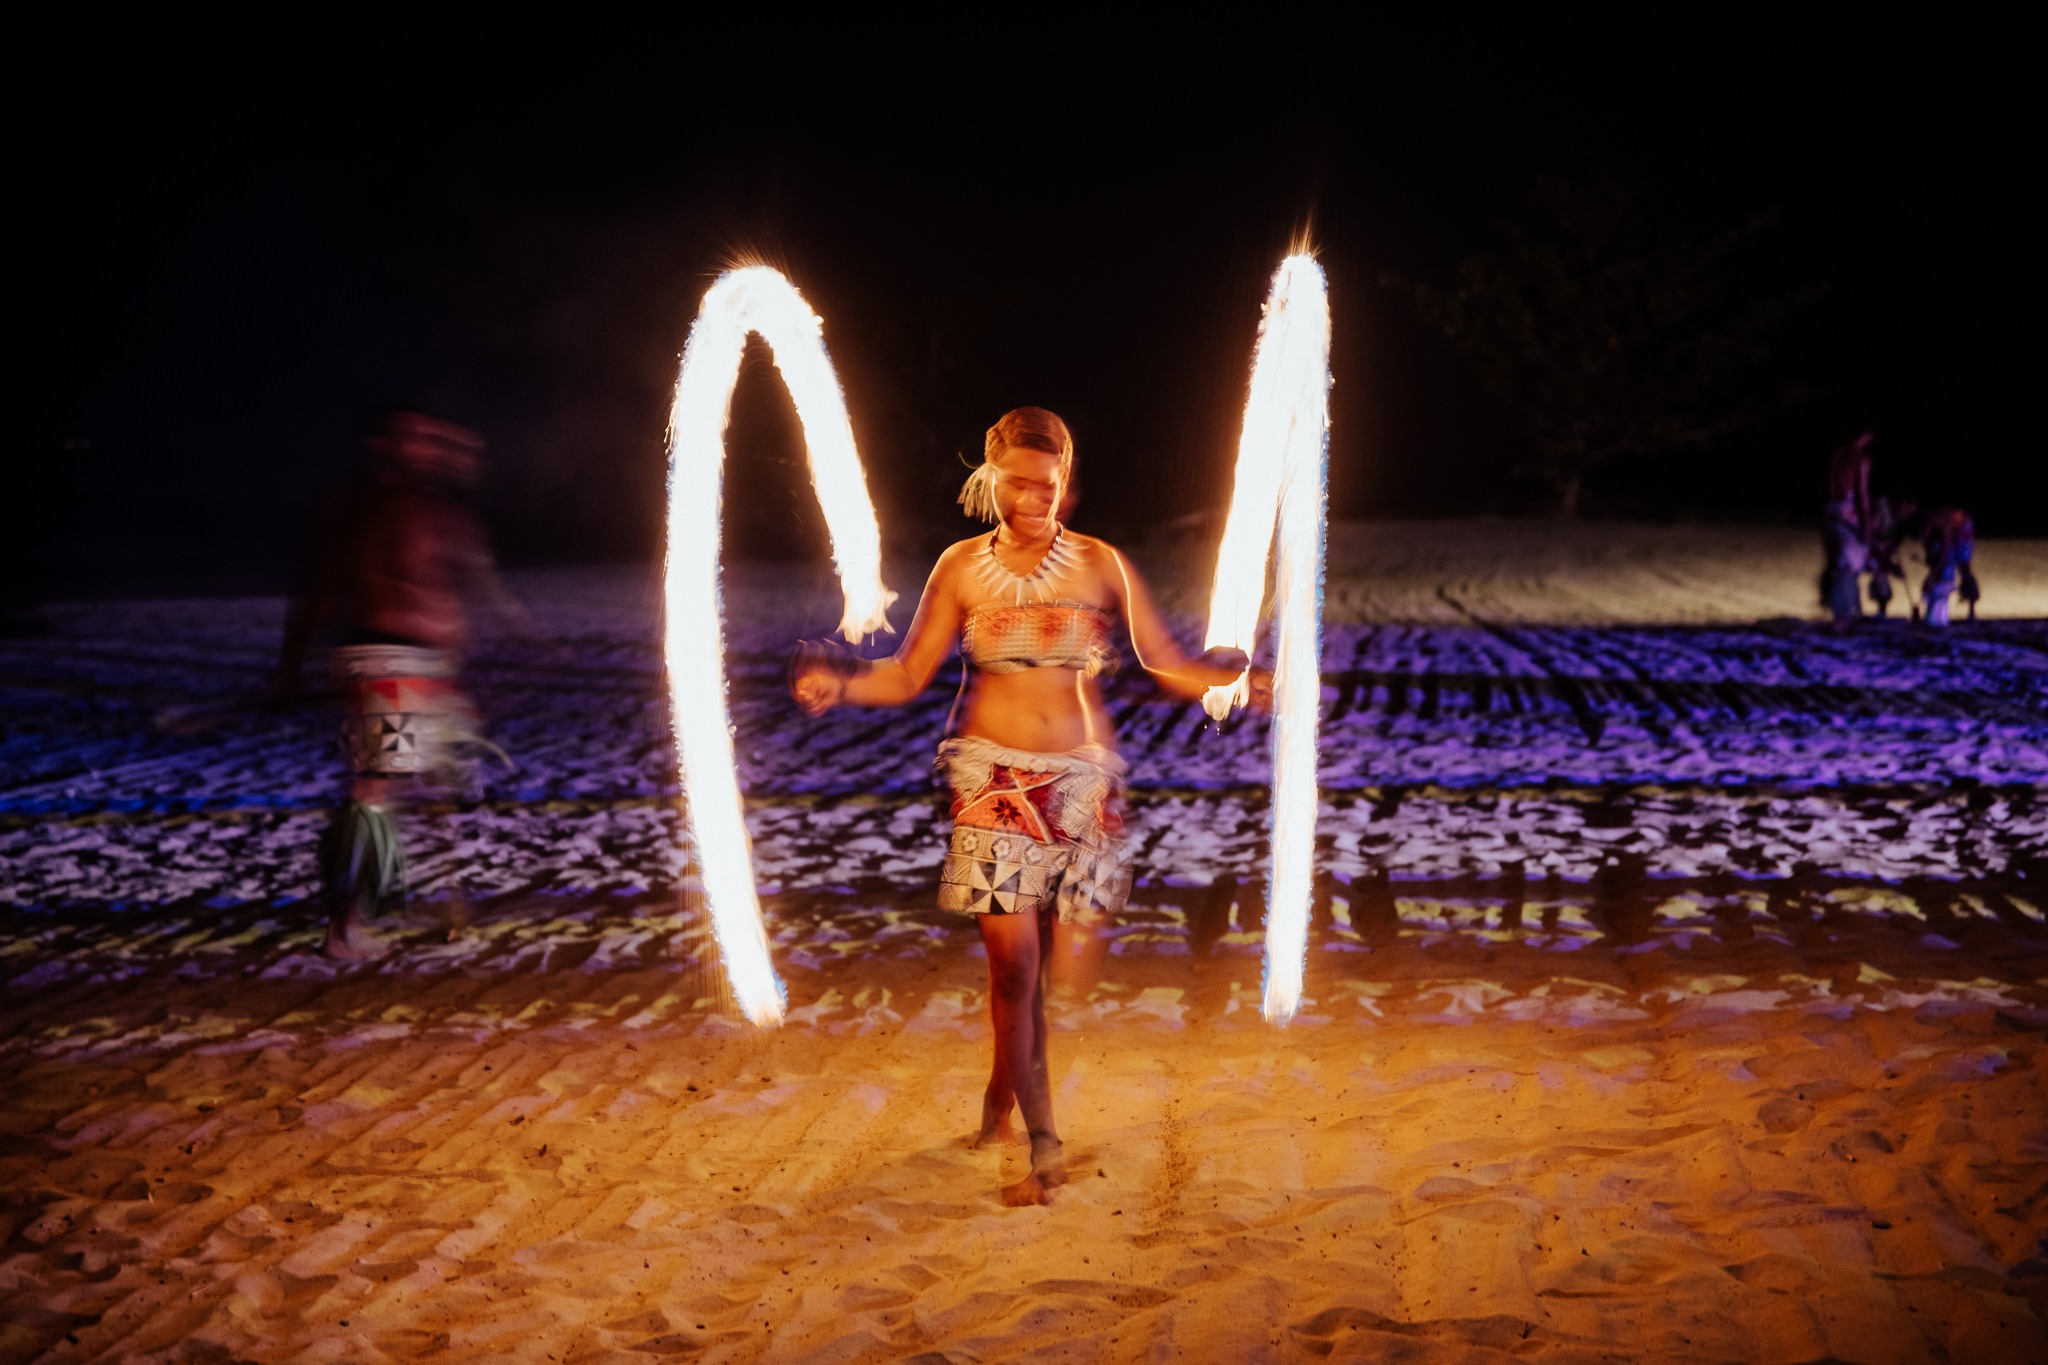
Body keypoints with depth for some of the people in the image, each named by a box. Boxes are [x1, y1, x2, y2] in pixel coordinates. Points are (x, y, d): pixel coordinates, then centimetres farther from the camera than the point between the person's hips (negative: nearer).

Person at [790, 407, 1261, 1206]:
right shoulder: (962, 567, 3)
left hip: (1083, 781, 1)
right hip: (994, 780, -1)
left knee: (1065, 967, 2)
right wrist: (840, 684, -14)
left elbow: (1167, 664, 4)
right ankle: (1043, 1146, 0)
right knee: (1014, 961, -9)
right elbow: (909, 673, 3)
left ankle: (1003, 1094, 27)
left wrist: (1241, 681, -9)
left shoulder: (1099, 565, 3)